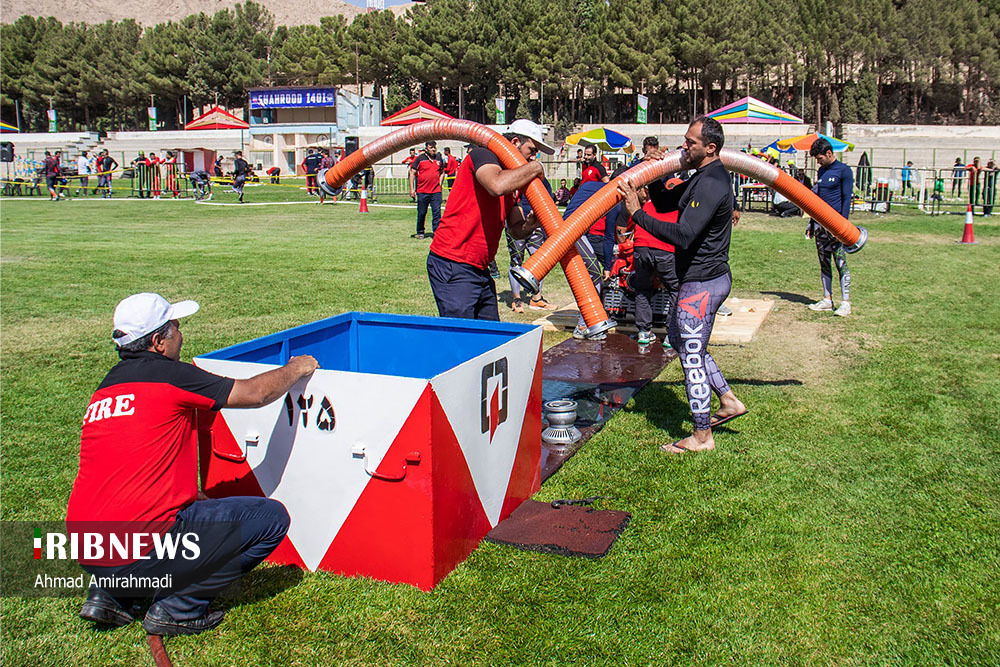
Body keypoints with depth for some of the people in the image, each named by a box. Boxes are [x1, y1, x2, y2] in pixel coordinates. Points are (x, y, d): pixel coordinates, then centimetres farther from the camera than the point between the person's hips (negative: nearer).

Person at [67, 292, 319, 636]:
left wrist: (194, 497, 30)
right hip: (139, 553, -9)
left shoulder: (104, 390, 15)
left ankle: (108, 594, 21)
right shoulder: (168, 375, -8)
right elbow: (255, 393, 0)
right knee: (271, 517, -2)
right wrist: (297, 368, 18)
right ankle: (177, 608, 0)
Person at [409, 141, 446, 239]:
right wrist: (412, 189, -5)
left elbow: (442, 172, 22)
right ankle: (420, 233, 22)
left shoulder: (439, 158, 9)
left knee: (437, 213, -6)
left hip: (436, 191, 2)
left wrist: (439, 184, 10)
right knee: (421, 213, 8)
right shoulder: (420, 159, -1)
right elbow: (412, 173, 1)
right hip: (422, 191, -2)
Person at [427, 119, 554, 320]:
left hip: (480, 271, 10)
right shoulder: (482, 155, -5)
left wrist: (530, 224, -5)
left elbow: (517, 230, 19)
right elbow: (497, 186, -29)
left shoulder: (510, 177, 21)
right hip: (453, 267, -9)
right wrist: (534, 168, -13)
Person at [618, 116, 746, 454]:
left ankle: (702, 436, 11)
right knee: (678, 336, 24)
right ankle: (728, 400, 29)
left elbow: (683, 235, -31)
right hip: (705, 277, 11)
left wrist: (636, 213, -26)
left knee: (692, 355, -1)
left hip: (702, 283, -11)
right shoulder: (703, 176, 11)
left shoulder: (712, 184, -22)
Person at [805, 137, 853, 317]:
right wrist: (812, 224, 17)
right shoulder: (821, 171, 16)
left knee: (841, 263, -7)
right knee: (824, 263, 9)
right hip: (820, 223, 7)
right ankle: (827, 299, 15)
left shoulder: (843, 171, -5)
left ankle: (845, 302, -6)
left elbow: (847, 199, -9)